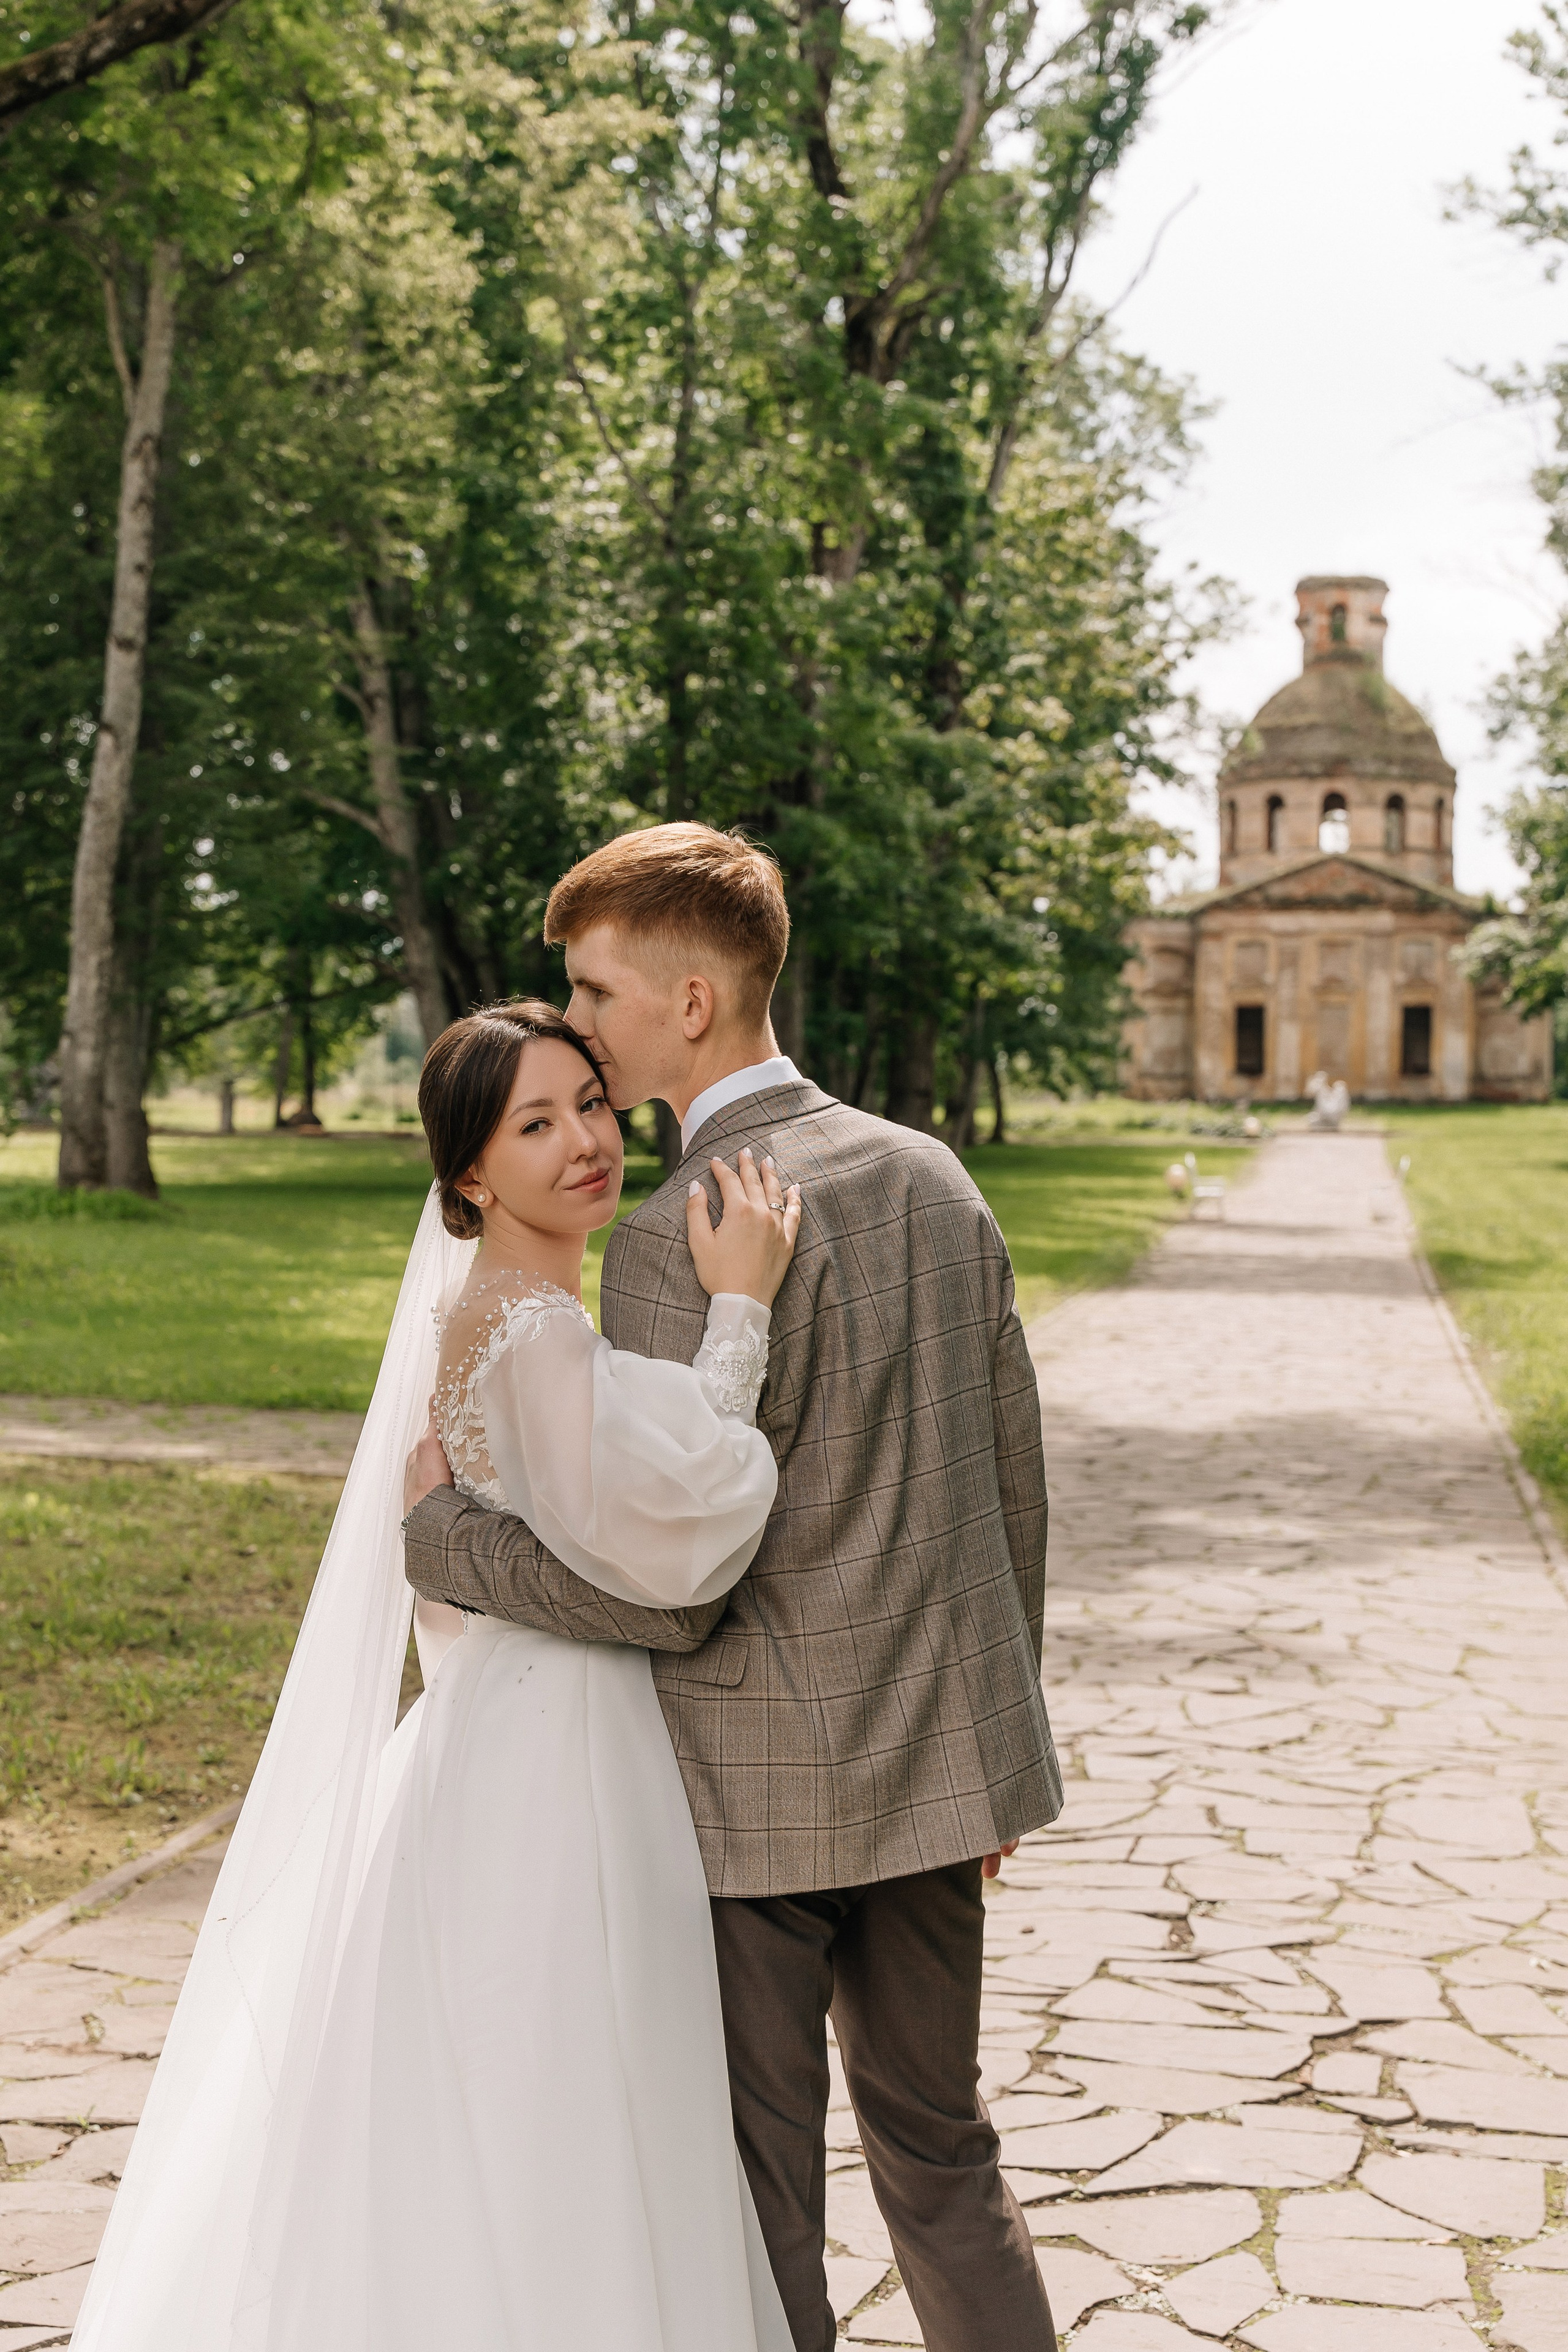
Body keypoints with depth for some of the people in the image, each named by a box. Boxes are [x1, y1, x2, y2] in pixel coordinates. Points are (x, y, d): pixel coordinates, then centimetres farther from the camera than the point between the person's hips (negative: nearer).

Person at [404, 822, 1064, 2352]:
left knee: (756, 2195, 9)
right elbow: (1016, 1494, 9)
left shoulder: (681, 1242, -19)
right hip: (935, 1766, 7)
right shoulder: (933, 1179, 3)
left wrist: (443, 1529, -7)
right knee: (938, 2145, 22)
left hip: (758, 1797, -7)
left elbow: (664, 1594, -21)